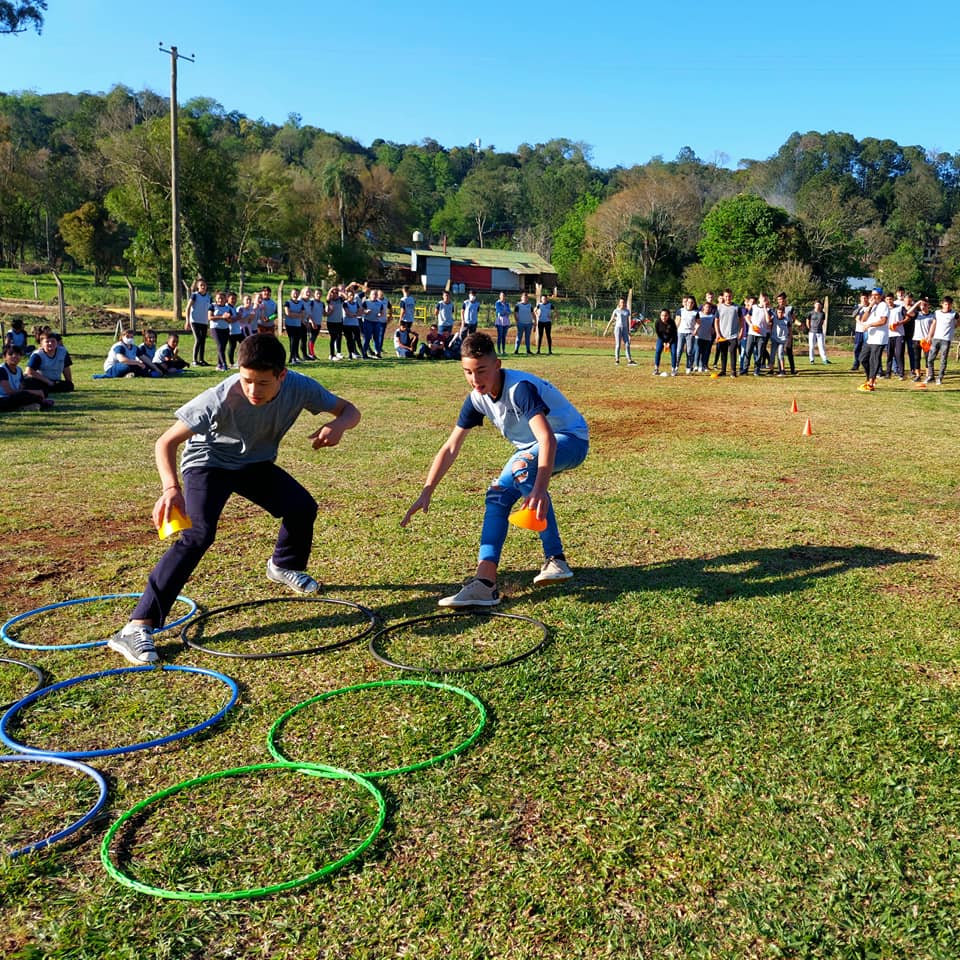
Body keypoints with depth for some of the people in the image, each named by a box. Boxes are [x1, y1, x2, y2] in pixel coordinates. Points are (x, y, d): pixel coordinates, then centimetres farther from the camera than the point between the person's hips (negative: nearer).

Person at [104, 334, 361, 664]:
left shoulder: (299, 388, -26)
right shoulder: (221, 398, -37)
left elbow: (349, 410, -13)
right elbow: (166, 442, -31)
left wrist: (338, 425, -38)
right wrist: (171, 488, -48)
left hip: (256, 463, 5)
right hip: (207, 463, -5)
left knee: (302, 506, -4)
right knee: (199, 533, -24)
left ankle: (283, 566, 31)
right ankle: (137, 627, -23)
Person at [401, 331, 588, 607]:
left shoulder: (520, 388, -32)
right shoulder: (477, 399, -8)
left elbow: (547, 439, -45)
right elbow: (450, 448, -4)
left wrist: (539, 489, -58)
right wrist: (426, 493, -12)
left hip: (571, 439, -8)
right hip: (529, 448, 8)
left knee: (521, 466, -35)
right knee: (498, 494, -8)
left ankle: (555, 560, -27)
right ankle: (486, 581, -12)